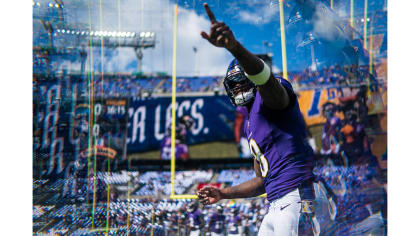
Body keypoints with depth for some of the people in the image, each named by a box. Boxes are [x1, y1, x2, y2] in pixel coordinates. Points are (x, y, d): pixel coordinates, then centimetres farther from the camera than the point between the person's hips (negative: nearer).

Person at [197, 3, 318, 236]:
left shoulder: (269, 96, 0)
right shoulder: (250, 125, 27)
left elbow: (262, 73, -28)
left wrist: (234, 47, -46)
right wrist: (223, 194, 30)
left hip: (295, 198, -11)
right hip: (275, 206, 11)